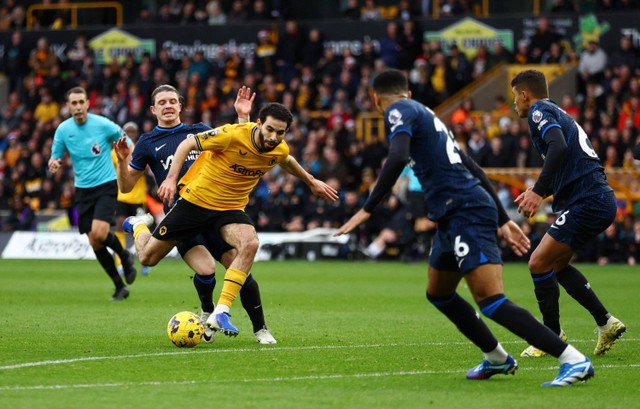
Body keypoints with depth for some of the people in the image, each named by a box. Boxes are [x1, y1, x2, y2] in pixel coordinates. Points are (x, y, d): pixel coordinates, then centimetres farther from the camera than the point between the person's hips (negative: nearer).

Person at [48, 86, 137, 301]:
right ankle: (120, 287, 17)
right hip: (83, 190, 4)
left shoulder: (103, 124, -10)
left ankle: (125, 256, 9)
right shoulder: (63, 130, -1)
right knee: (95, 244, 2)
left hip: (106, 185, -4)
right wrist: (54, 163, -17)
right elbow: (55, 156, 7)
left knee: (99, 233, -23)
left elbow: (126, 142, 4)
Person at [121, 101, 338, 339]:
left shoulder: (280, 150, -8)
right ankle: (138, 226, 41)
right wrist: (171, 178, -26)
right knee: (148, 257, 3)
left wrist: (311, 182, 30)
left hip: (231, 209, 3)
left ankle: (220, 313, -29)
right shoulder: (233, 135, -26)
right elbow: (187, 144, -16)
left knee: (249, 244, -30)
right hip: (195, 201, -3)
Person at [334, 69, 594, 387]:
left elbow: (397, 158, -22)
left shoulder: (399, 111, -1)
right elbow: (473, 169, 26)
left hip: (466, 213, -10)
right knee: (438, 294, 25)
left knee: (491, 302, -17)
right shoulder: (426, 115, 26)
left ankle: (574, 360, -23)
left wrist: (367, 210, -20)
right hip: (455, 217, 10)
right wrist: (502, 220, 27)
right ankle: (497, 359, 36)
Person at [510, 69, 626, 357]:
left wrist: (538, 191, -27)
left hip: (588, 202, -10)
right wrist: (539, 191, 24)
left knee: (539, 263, -8)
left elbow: (559, 148, -24)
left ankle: (553, 338, 1)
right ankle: (606, 324, 20)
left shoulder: (539, 111, -5)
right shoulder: (559, 114, 25)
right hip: (600, 199, 10)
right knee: (555, 264, 20)